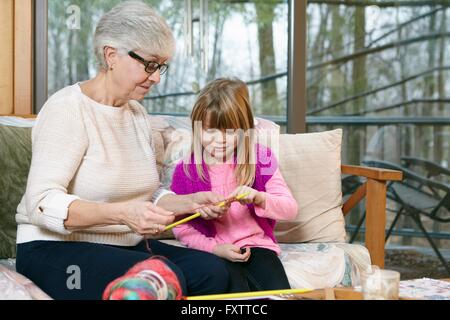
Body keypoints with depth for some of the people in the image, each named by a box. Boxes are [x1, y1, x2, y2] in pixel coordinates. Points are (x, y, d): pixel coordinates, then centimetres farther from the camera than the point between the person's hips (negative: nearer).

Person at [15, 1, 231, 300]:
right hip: (56, 249, -7)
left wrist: (189, 201, -3)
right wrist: (123, 213, -35)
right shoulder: (67, 109, -12)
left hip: (129, 246, 7)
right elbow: (42, 203, -23)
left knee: (212, 270, -18)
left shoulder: (137, 113, 13)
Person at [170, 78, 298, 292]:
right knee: (238, 291, -30)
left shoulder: (260, 159, 1)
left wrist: (259, 198, -23)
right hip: (214, 251, -1)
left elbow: (290, 209, -3)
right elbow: (181, 227, 0)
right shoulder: (186, 170, -1)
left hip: (257, 244, 2)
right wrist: (215, 248, -14)